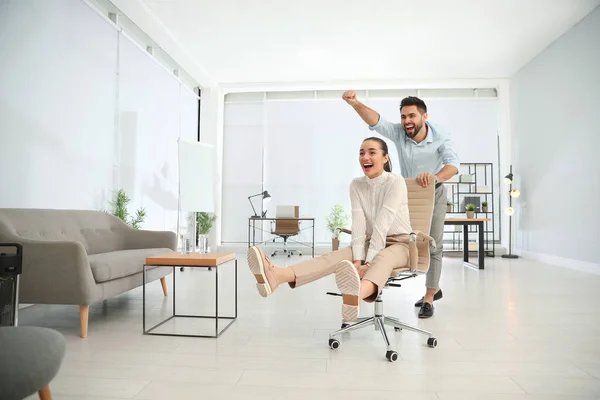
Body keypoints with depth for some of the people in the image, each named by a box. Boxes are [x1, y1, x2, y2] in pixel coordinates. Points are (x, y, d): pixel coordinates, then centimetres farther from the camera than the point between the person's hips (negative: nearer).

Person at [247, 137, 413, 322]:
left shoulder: (396, 182, -15)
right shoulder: (356, 184, 0)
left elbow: (382, 224, -25)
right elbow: (358, 223, -12)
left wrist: (368, 262, -31)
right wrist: (358, 259, -25)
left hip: (399, 244, -4)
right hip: (371, 242, 4)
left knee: (382, 259, -40)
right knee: (335, 256, -25)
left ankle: (355, 297, -76)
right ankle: (277, 276, -51)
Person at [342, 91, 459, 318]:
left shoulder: (440, 138, -24)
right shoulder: (399, 133, -20)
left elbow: (453, 163, -40)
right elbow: (376, 122, -36)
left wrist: (435, 177, -63)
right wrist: (355, 104, -55)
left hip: (434, 193, -3)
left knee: (433, 245, 1)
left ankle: (429, 298, 12)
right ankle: (434, 289, 34)